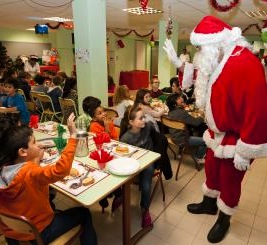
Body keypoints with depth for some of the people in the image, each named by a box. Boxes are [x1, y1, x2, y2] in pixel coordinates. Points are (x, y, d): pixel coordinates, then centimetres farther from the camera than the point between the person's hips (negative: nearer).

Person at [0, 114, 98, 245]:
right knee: (84, 213, 10)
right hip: (37, 234, -7)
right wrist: (73, 136, -45)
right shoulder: (29, 174, -35)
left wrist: (36, 159, -10)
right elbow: (61, 169, -50)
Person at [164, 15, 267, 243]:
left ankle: (224, 220, 34)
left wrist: (244, 151, -22)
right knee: (212, 170, 22)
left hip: (236, 139, -8)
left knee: (230, 180, 10)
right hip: (219, 134, 9)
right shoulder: (221, 62, 7)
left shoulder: (246, 64, -25)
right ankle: (209, 203, 46)